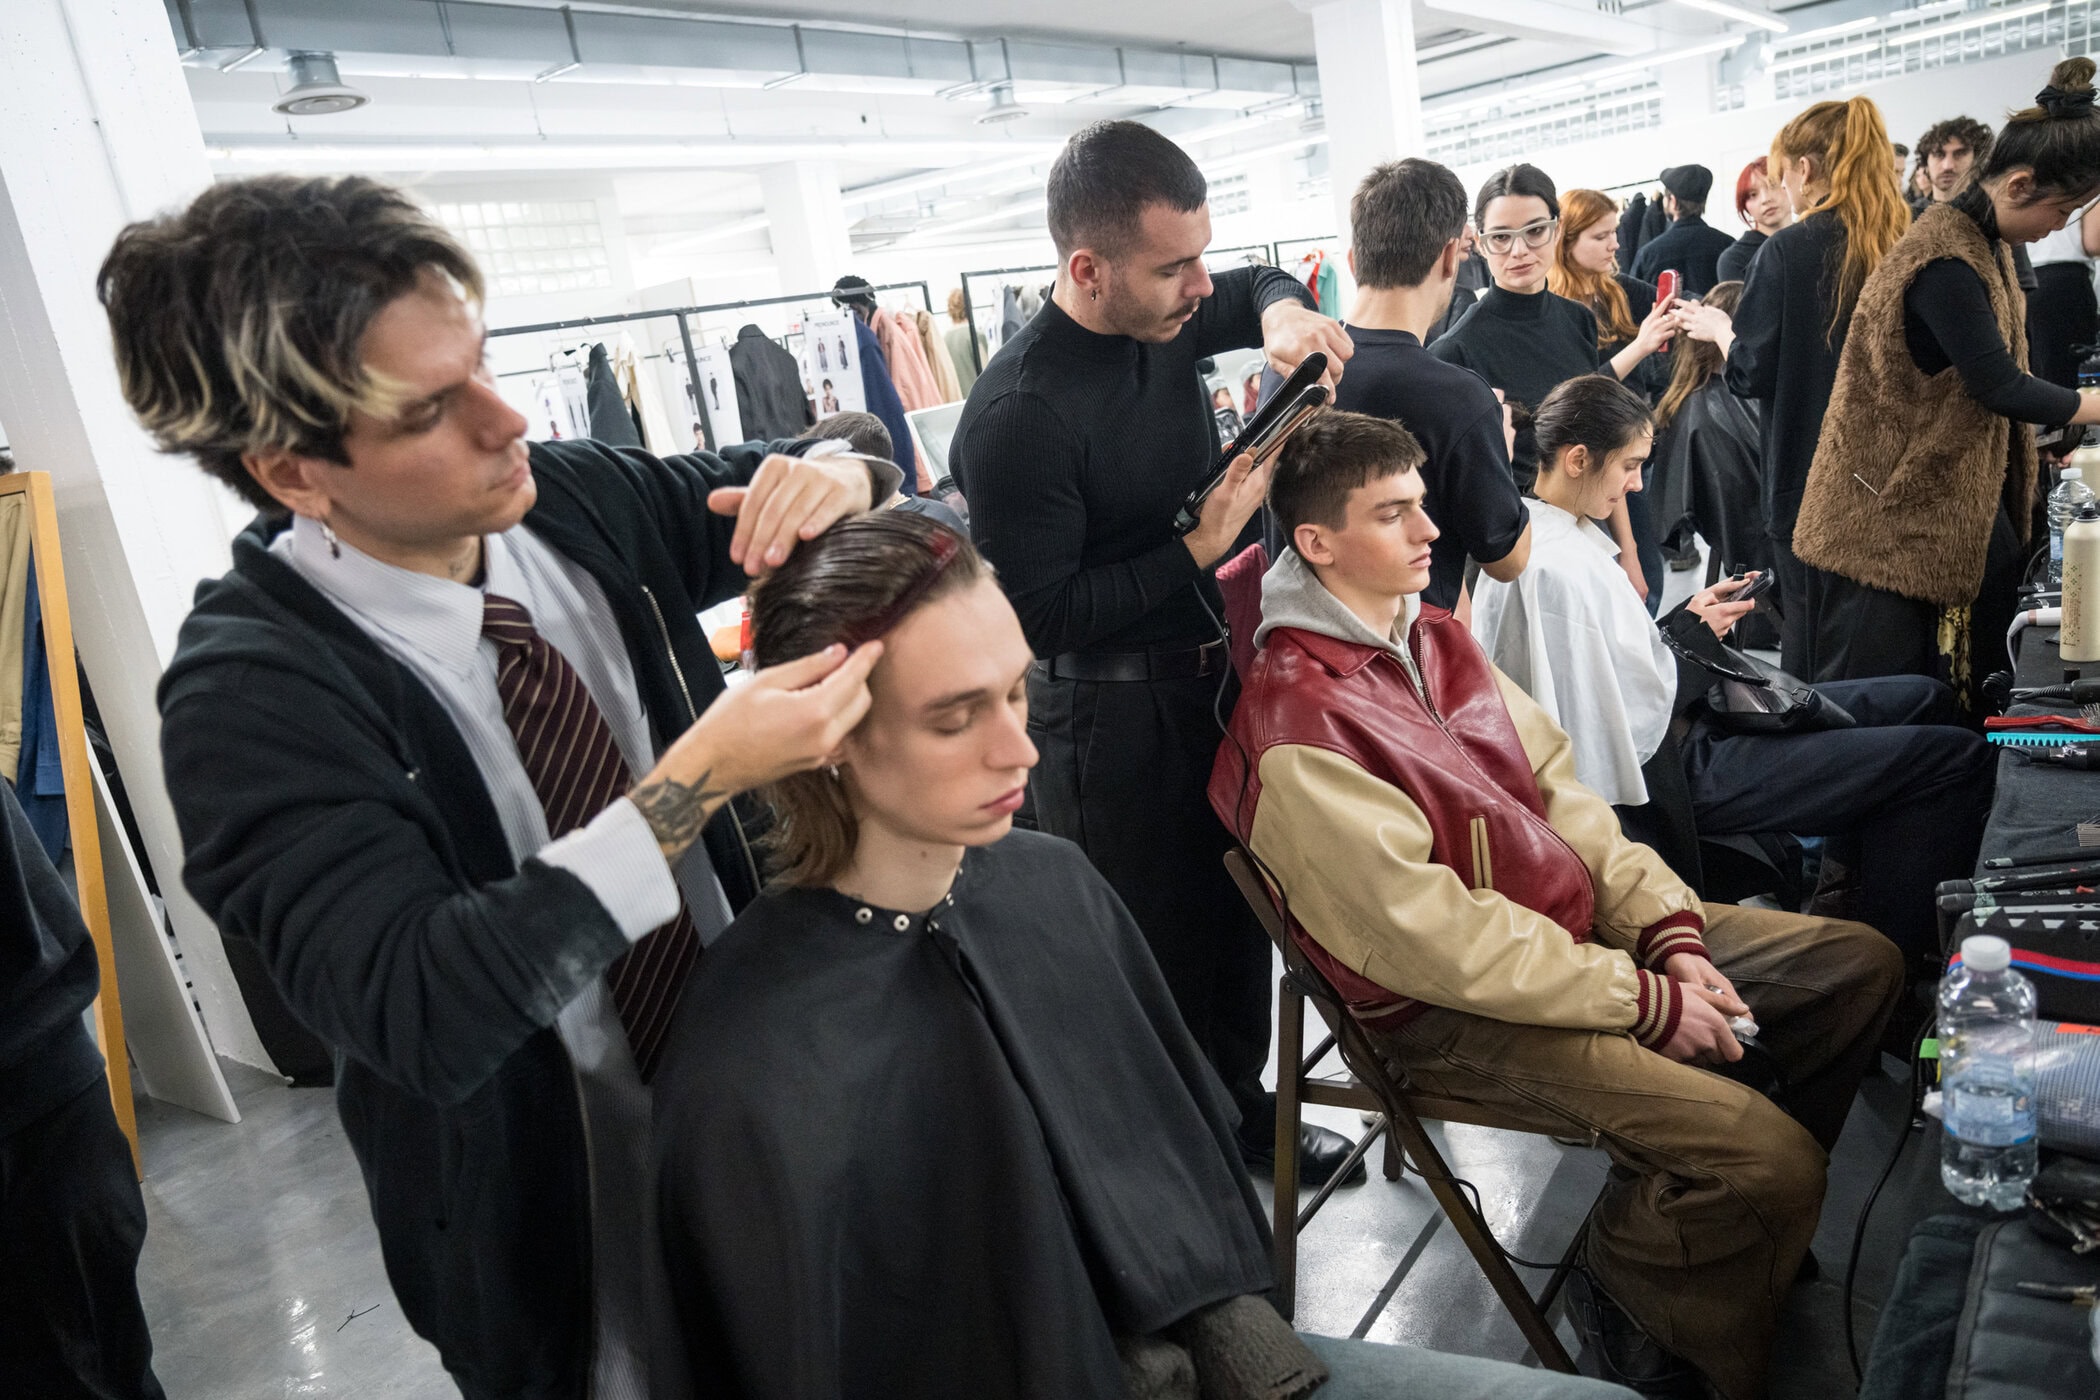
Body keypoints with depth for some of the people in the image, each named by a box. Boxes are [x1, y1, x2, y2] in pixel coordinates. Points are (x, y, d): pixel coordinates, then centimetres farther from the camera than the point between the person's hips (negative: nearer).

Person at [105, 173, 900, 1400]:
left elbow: (790, 492, 4)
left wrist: (830, 482, -20)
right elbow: (413, 1009, -32)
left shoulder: (578, 499, -10)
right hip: (559, 1212, -4)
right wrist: (692, 784, -38)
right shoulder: (249, 691, -22)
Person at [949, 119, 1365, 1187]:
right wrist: (1201, 547, -22)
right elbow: (1039, 618, -24)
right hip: (1111, 719, -8)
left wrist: (1280, 309, -3)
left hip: (1210, 676, 8)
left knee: (1238, 910, 21)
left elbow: (1260, 284, 21)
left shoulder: (1165, 319, -2)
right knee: (1155, 948, 6)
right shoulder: (1018, 415, -25)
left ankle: (1240, 1106, 44)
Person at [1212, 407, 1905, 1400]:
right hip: (1458, 1015, -9)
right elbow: (1430, 936, -24)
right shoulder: (1295, 729, -23)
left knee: (1861, 964, 11)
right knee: (1772, 1159, -21)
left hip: (1583, 924, 10)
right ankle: (1629, 1296, 10)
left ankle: (1740, 1223, 26)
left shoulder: (1434, 638, 6)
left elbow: (1557, 791, 7)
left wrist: (1670, 931, -5)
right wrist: (1645, 1003, -18)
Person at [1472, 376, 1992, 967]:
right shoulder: (1554, 568, -26)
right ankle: (1905, 955, 7)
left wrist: (1685, 619, 4)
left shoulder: (1560, 535, 7)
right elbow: (1615, 730, -26)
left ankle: (1845, 875, 25)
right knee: (1957, 756, -7)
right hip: (1672, 773, -11)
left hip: (1675, 726, 11)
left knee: (1927, 699, 19)